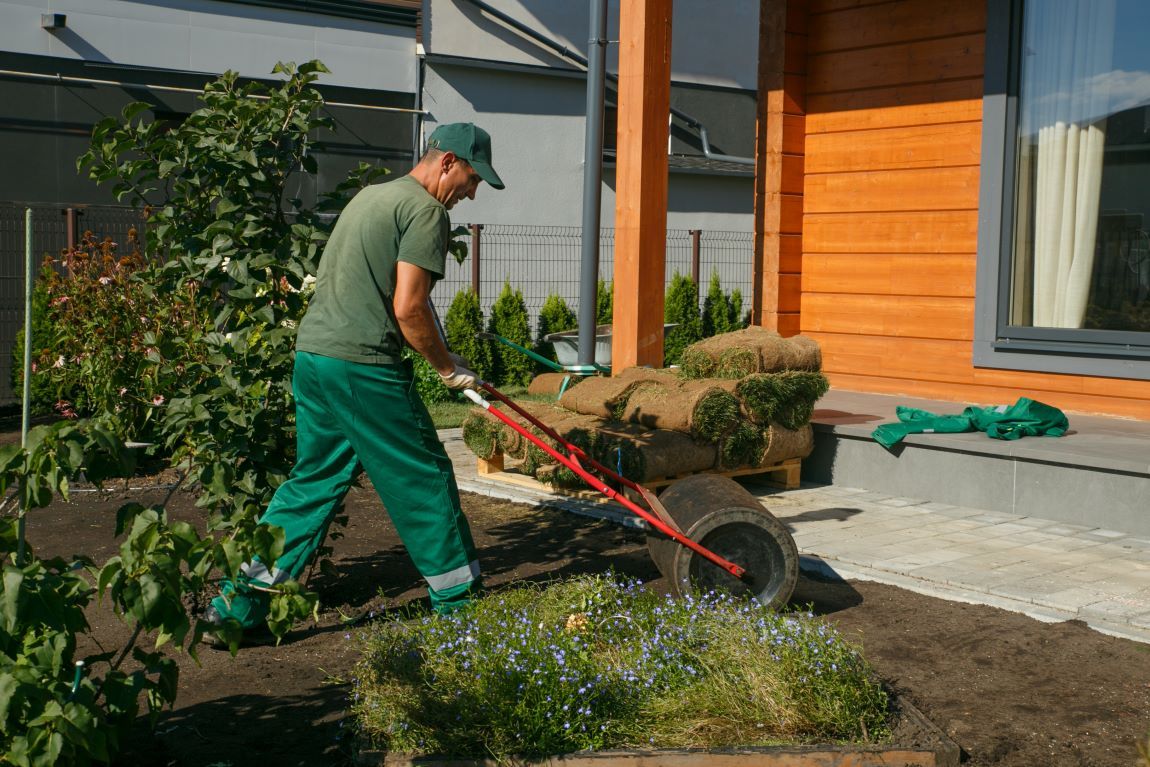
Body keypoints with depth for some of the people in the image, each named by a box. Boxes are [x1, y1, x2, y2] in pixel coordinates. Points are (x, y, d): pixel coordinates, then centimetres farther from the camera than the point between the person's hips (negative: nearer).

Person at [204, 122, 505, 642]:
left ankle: (236, 605, 14)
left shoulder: (370, 195, 21)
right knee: (425, 478, 5)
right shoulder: (425, 210, -8)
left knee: (314, 480, 15)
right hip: (363, 367, -9)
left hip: (312, 352, 9)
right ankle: (458, 599, 16)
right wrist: (448, 368, -2)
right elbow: (408, 308, -16)